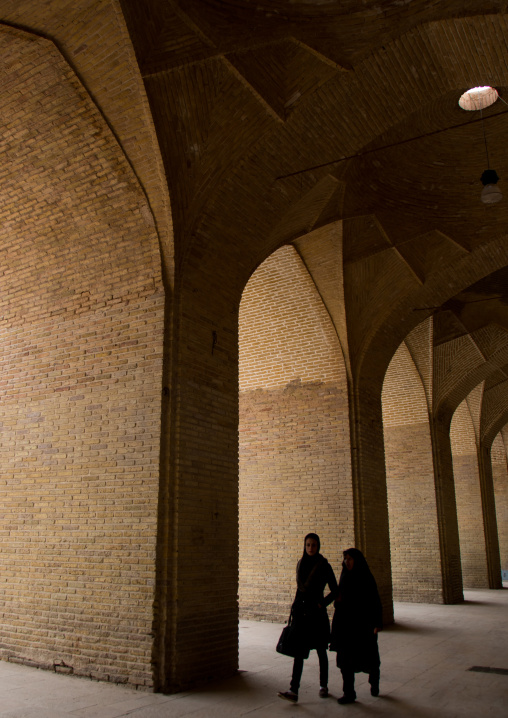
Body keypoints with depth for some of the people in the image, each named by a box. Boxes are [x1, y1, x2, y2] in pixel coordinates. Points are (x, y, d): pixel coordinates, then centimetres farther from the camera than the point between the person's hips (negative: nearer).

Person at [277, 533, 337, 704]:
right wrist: (294, 608, 13)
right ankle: (294, 691, -5)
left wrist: (322, 604, -13)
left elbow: (335, 591, -2)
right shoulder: (300, 564, 8)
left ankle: (323, 685, 26)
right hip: (300, 612, 3)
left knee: (321, 650, 9)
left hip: (316, 612, -3)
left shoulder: (324, 566, -5)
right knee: (299, 651, -2)